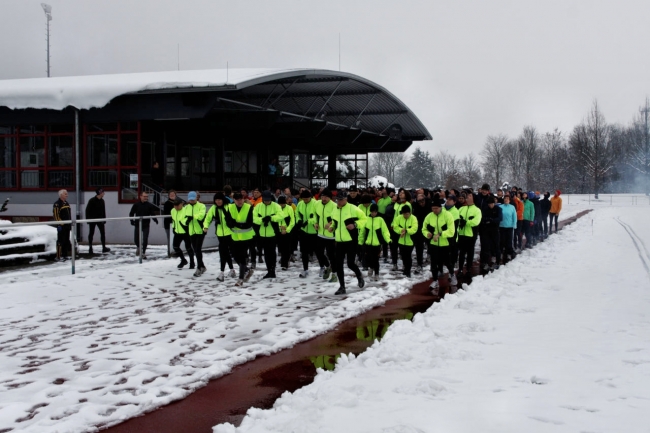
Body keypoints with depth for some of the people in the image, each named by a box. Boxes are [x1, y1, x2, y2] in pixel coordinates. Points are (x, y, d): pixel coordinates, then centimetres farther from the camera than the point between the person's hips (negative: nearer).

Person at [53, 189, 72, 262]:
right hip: (61, 225, -9)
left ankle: (65, 255, 20)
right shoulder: (57, 204, -11)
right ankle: (58, 257, -6)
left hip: (67, 225, 9)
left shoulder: (67, 203, 16)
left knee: (66, 241, 12)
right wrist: (59, 224, -21)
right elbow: (56, 215, -17)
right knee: (60, 241, -8)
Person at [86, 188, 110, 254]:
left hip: (100, 219, 5)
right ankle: (90, 248, 12)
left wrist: (104, 219, 10)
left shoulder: (102, 201, 5)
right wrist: (88, 219, -14)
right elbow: (87, 210, -11)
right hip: (92, 219, -5)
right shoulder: (92, 201, -13)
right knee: (91, 233, 4)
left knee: (103, 232, 2)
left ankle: (104, 247, 8)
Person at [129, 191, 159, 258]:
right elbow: (131, 213, 4)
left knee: (145, 239, -7)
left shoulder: (149, 205, -2)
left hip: (146, 225, -1)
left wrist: (155, 220, -13)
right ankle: (138, 247, 43)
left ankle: (143, 253, 3)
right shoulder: (136, 204, -4)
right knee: (136, 238, 11)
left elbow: (152, 214, 5)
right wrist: (132, 220, -9)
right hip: (137, 225, 1)